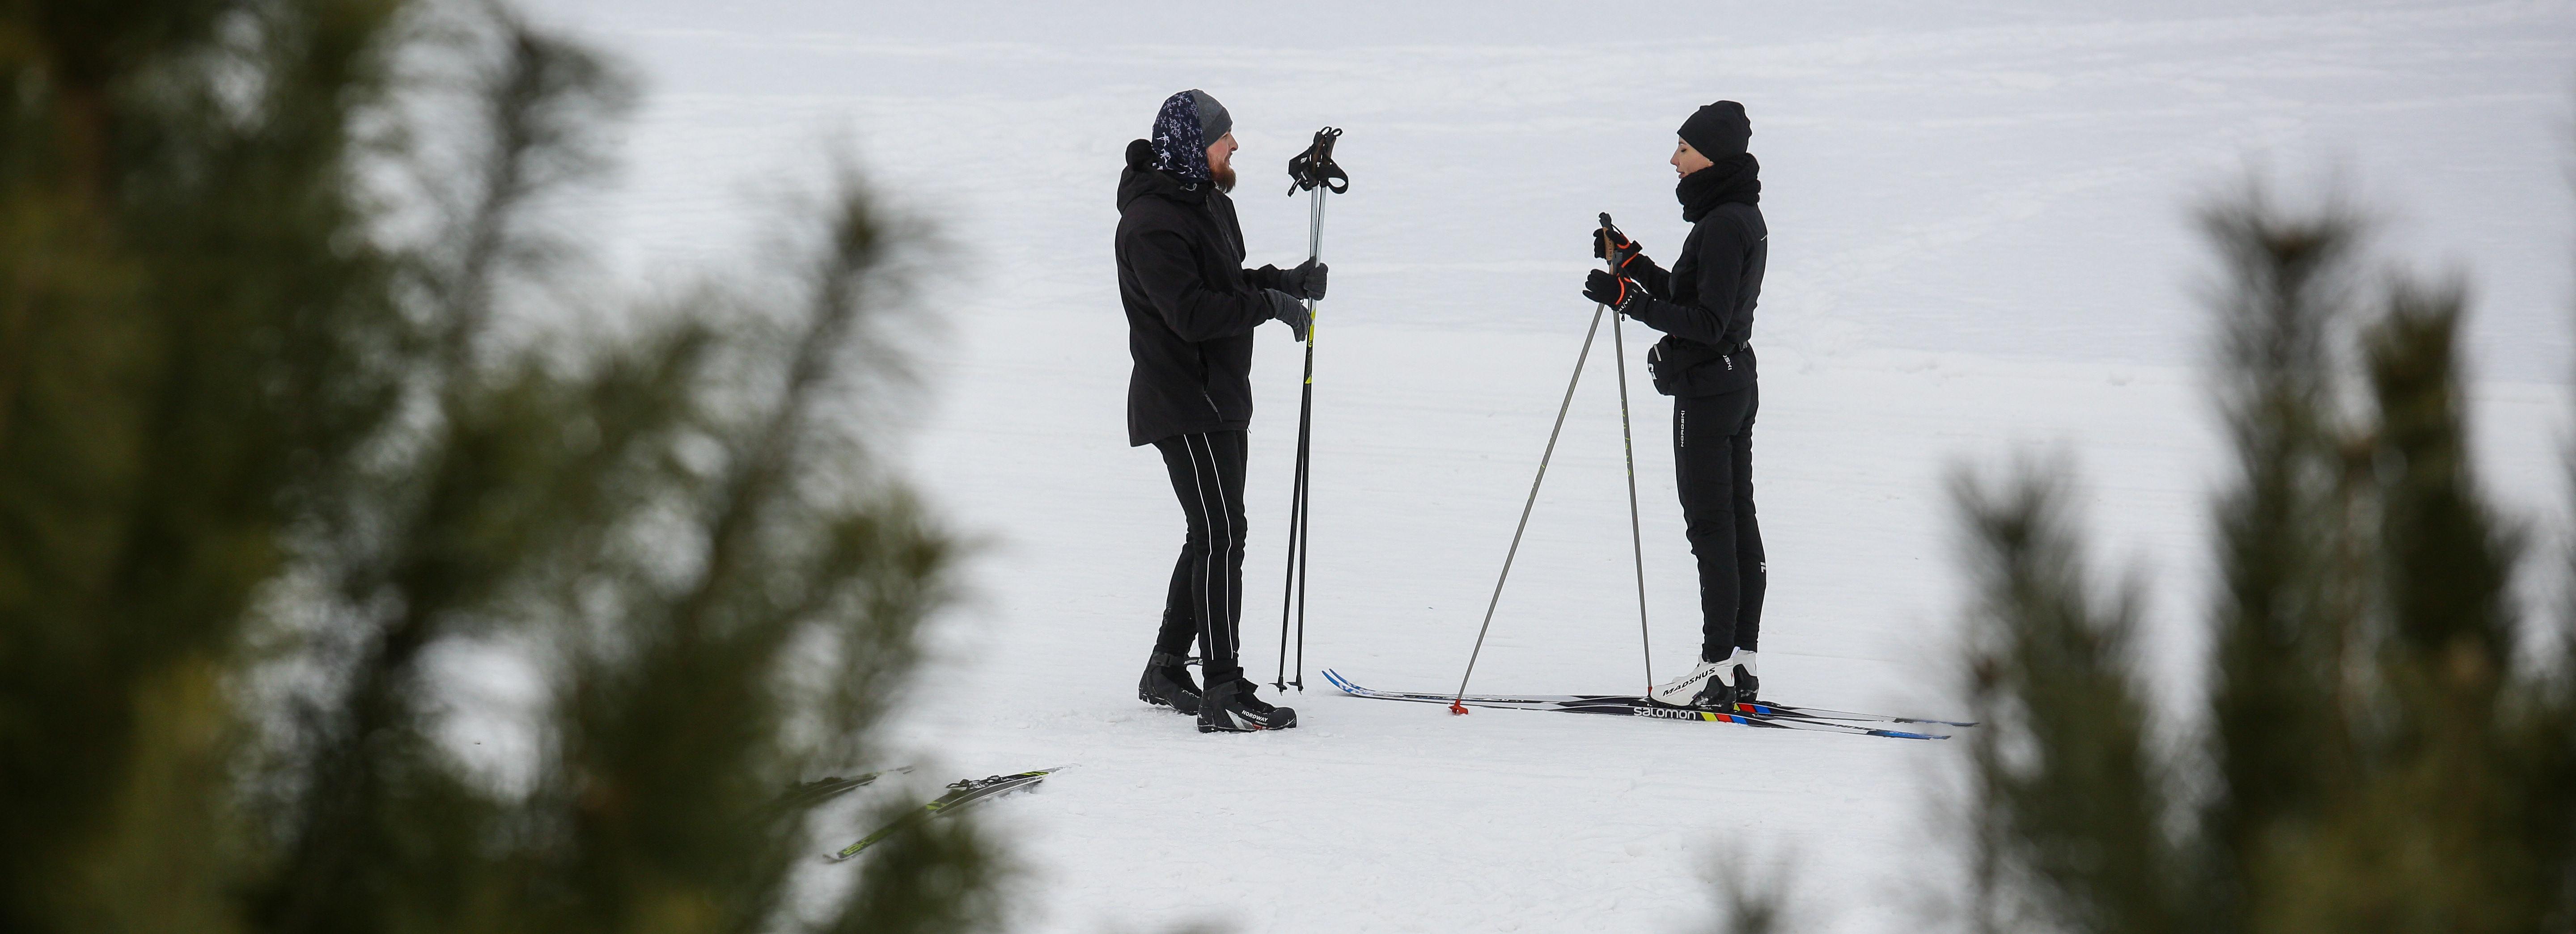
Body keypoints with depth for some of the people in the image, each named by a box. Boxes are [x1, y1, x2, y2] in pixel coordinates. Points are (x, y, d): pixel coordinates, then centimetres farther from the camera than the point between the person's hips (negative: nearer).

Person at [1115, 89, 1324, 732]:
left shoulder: (1209, 202, 12)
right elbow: (1193, 313, -26)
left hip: (1220, 399, 10)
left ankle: (1166, 672, 27)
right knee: (1221, 536, -14)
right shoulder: (1151, 223, -19)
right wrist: (1270, 304, -19)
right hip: (1184, 405, -10)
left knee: (1213, 536, 16)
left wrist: (1283, 281, 5)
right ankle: (1223, 694, -15)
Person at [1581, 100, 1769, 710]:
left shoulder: (1724, 225, -19)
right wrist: (1634, 264, 16)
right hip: (1735, 380, 10)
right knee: (1738, 523, 11)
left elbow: (1707, 323, -23)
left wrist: (1631, 301, -25)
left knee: (1712, 527, -6)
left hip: (1707, 387, -10)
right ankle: (1742, 661, 15)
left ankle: (1718, 669, -4)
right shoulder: (1743, 217, 12)